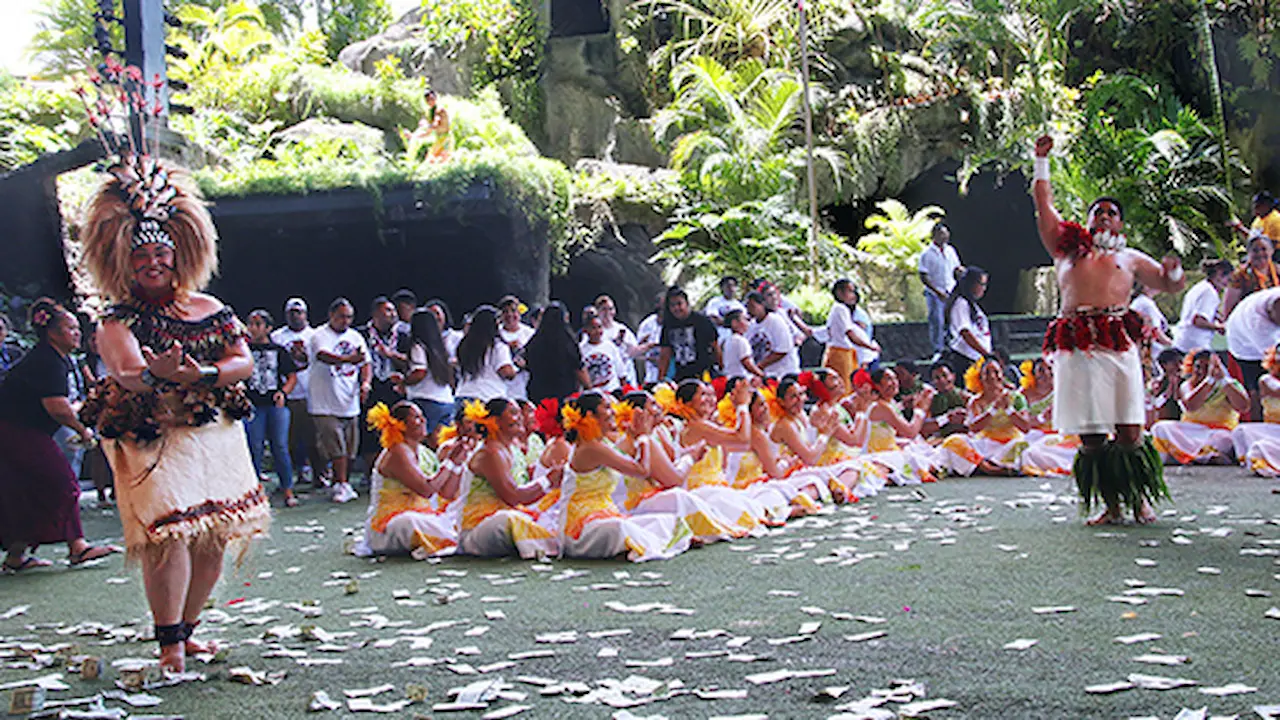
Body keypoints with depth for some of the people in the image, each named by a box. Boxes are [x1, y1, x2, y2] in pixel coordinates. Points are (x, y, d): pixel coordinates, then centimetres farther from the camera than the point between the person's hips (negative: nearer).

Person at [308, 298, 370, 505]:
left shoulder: (356, 337, 14)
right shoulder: (320, 335, -5)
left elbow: (365, 363, 17)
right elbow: (323, 355, -25)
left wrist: (365, 382, -4)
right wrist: (347, 359, -43)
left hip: (350, 402, 6)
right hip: (325, 404, -6)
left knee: (350, 449, 8)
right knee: (336, 448, -10)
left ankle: (342, 484, 20)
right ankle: (343, 486, -4)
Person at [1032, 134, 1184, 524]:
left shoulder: (1130, 257, 24)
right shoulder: (1069, 248, 22)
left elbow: (1170, 285, 26)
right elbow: (1044, 205, 22)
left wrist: (1173, 271, 3)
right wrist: (1042, 162, 20)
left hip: (1119, 341, 0)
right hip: (1076, 344, 0)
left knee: (1129, 430, -6)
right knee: (1090, 433, -3)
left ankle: (1140, 499, 5)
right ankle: (1110, 503, 4)